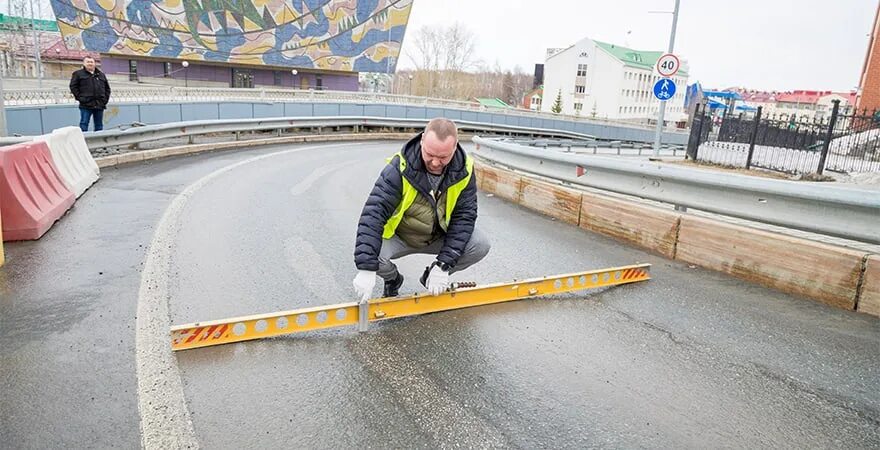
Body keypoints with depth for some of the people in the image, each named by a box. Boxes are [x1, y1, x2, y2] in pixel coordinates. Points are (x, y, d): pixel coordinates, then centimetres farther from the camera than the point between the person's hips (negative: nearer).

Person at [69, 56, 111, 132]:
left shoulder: (101, 75, 18)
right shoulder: (78, 74, 6)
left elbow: (107, 88, 20)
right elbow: (73, 86, 3)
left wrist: (106, 99, 8)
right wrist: (79, 97, -7)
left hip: (99, 105, 4)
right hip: (86, 105, -4)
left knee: (99, 126, 8)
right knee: (84, 125, -5)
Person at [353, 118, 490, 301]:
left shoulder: (464, 170, -18)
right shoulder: (400, 167, -28)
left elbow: (464, 216, -18)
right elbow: (374, 212, -34)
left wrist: (443, 265, -26)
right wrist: (366, 268, -43)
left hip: (440, 236, 2)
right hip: (399, 236, -2)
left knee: (480, 245, -21)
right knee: (368, 252, -30)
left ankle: (432, 276, 6)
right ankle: (393, 279, 7)